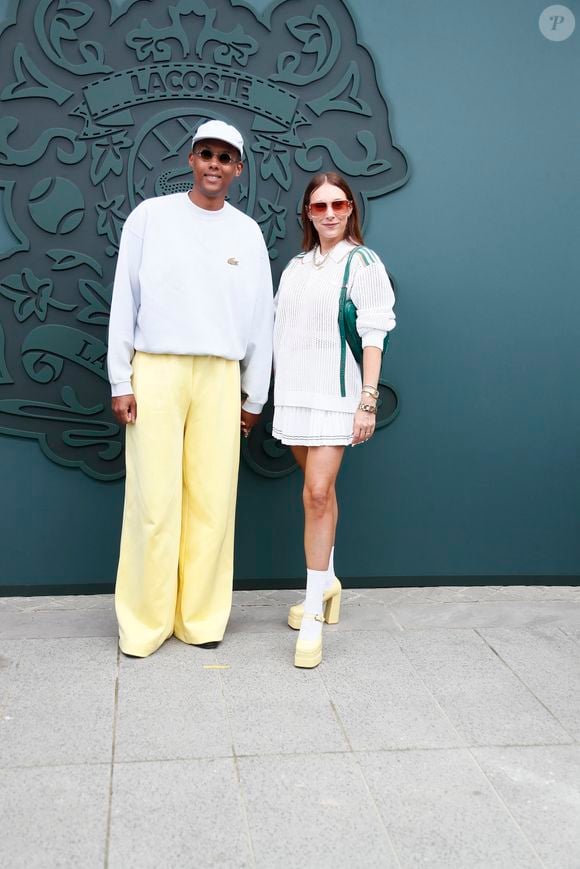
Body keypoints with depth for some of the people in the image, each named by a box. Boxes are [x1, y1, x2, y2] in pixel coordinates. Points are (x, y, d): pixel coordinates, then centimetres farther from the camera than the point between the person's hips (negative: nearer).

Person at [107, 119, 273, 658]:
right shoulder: (150, 216, 5)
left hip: (220, 376, 2)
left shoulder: (247, 232, 10)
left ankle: (201, 617, 12)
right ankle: (144, 622, 7)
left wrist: (254, 396, 11)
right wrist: (120, 382, -2)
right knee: (154, 500, -4)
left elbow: (260, 319, 12)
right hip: (156, 370, -2)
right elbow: (124, 303, 3)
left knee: (212, 500, 0)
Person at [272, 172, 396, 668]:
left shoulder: (364, 264, -2)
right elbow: (280, 332, 15)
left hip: (335, 391, -5)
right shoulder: (295, 267, 14)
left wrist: (368, 399, -13)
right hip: (294, 391, 5)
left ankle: (314, 615, -7)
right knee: (319, 489, 13)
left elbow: (373, 336, -7)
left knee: (318, 492, -12)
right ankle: (326, 582, 29)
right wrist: (272, 393, 12)